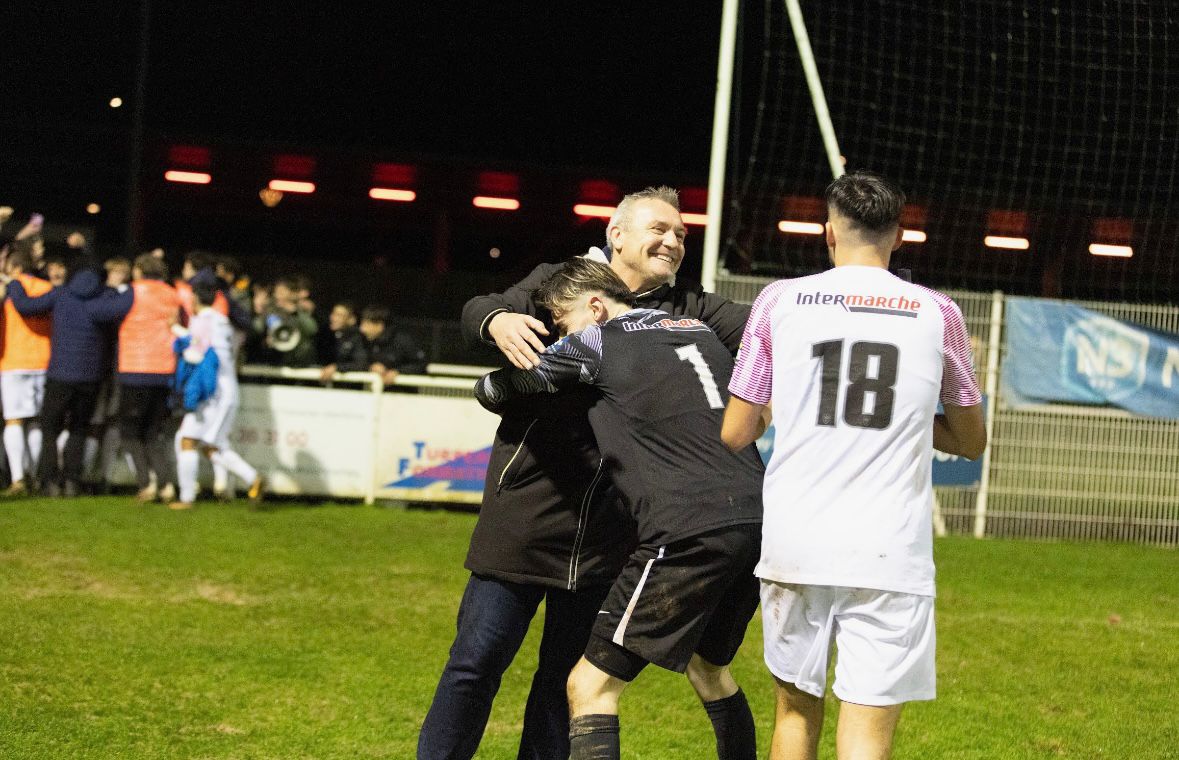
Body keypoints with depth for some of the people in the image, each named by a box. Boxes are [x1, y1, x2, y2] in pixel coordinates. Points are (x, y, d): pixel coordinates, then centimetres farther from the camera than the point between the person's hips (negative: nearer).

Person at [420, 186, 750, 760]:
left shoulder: (688, 311, 10)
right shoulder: (558, 282, 3)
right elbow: (476, 312, -5)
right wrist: (498, 321, -29)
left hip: (608, 534, 3)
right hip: (527, 513, -3)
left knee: (568, 678, 11)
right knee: (476, 663, 0)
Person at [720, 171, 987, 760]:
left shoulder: (780, 300, 4)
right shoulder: (938, 314, 5)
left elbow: (734, 435, 8)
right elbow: (971, 441, 17)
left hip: (793, 546, 1)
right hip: (889, 556, -1)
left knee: (796, 708, 18)